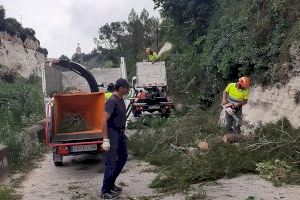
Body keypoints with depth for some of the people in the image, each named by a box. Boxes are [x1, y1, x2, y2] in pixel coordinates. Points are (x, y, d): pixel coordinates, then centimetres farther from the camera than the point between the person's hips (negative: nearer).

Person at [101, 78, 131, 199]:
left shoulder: (121, 99, 7)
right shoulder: (112, 101, -21)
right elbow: (104, 120, -24)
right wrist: (105, 140, -27)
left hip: (120, 133, 10)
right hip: (112, 133, -10)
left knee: (123, 157, 17)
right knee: (111, 163, -5)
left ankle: (111, 184, 28)